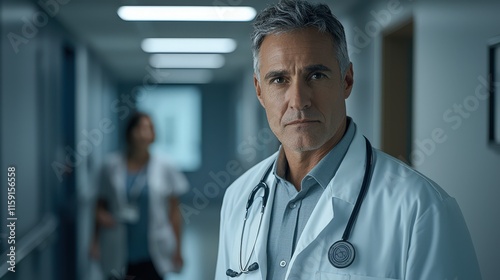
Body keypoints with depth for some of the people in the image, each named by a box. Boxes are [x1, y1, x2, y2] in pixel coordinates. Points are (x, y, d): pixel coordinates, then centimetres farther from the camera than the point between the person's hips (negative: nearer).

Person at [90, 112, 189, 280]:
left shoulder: (164, 169, 0)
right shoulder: (112, 167, 2)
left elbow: (174, 212, 2)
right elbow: (101, 204, 10)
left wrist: (177, 250, 2)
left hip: (152, 255, 0)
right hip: (118, 252, 1)